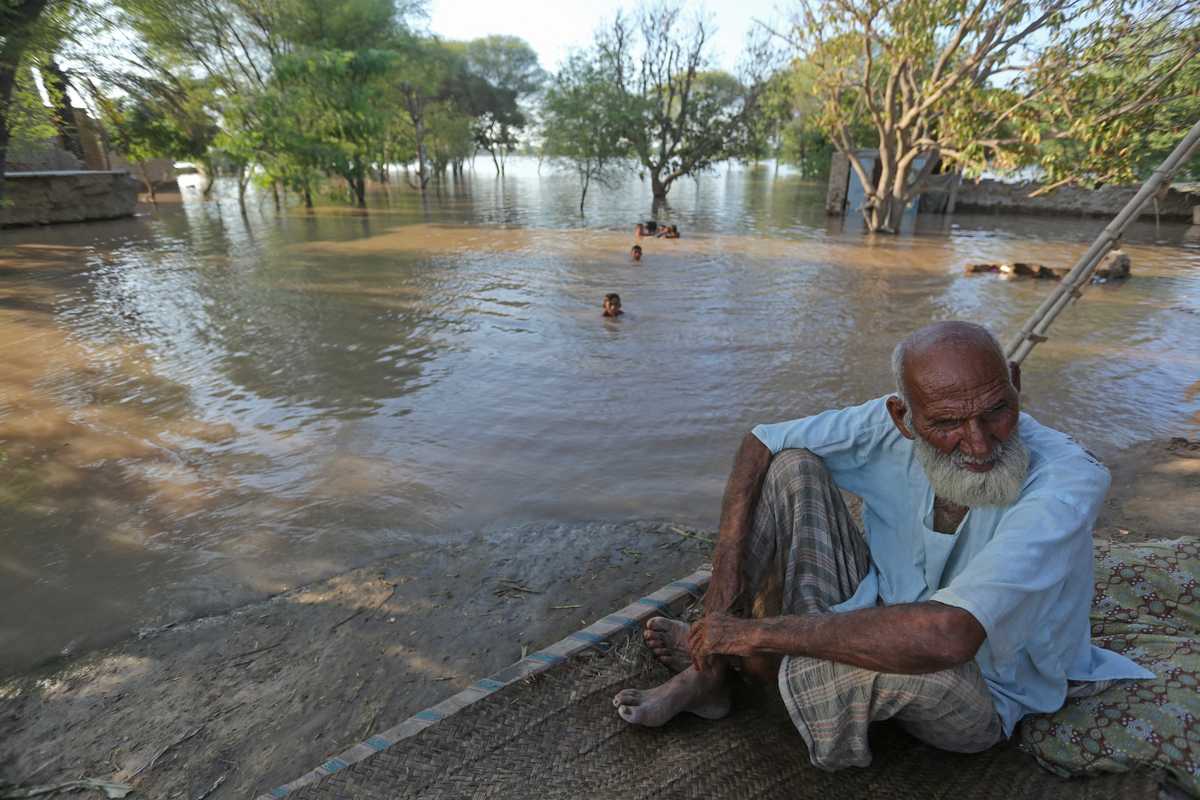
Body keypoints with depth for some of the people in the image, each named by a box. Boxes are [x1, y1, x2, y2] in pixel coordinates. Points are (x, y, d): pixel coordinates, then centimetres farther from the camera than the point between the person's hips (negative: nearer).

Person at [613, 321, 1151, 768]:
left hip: (976, 695, -4)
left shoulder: (1066, 482, -33)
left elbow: (944, 638, -46)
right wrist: (728, 571, -21)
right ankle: (707, 678, -8)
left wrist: (753, 632, -39)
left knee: (902, 656, -41)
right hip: (884, 611, 4)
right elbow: (759, 444, -10)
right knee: (792, 467, -14)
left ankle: (720, 651, -5)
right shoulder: (892, 423, -20)